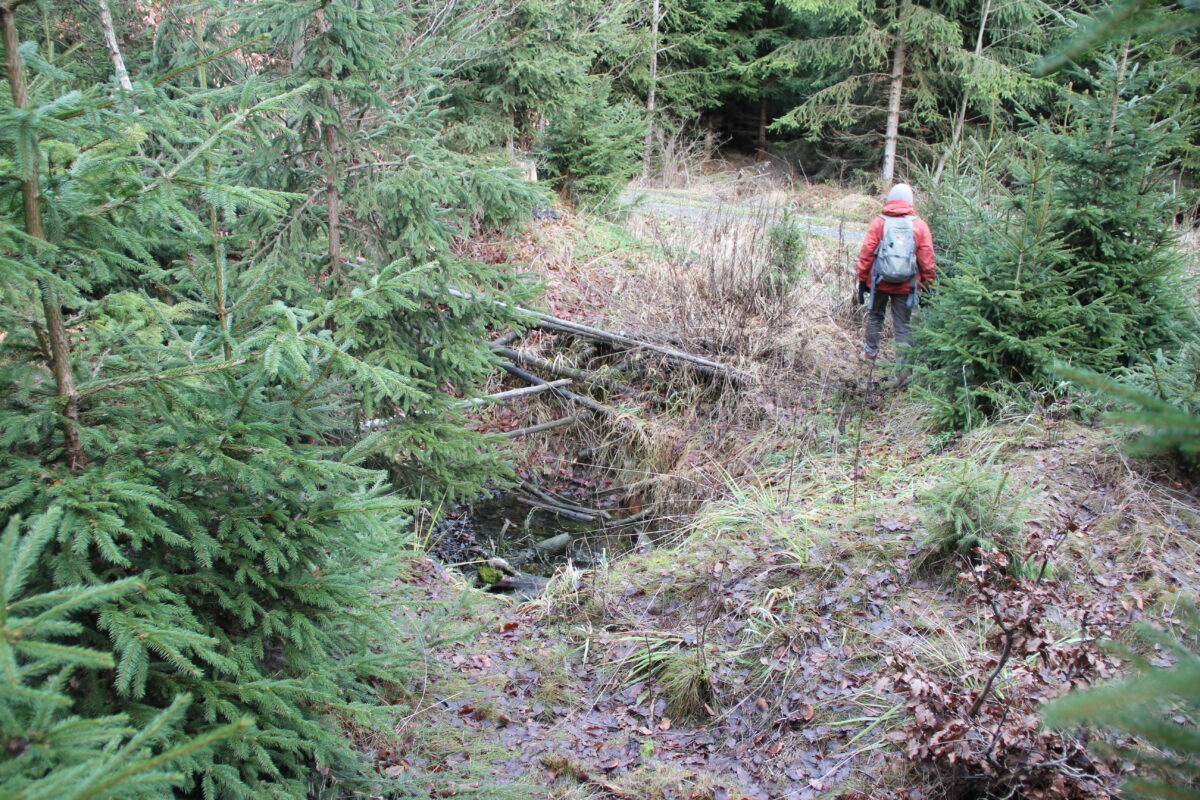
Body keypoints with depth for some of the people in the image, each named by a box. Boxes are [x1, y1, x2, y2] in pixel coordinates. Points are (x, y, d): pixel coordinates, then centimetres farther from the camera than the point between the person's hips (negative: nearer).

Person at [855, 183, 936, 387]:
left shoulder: (879, 223, -5)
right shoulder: (920, 226, -1)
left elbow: (866, 253, -4)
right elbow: (927, 259, 0)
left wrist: (862, 279, 4)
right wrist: (926, 283, 9)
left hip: (880, 282, 0)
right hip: (906, 285, 0)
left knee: (875, 316, 23)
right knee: (903, 326, 5)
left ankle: (871, 351, 33)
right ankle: (905, 367, -5)